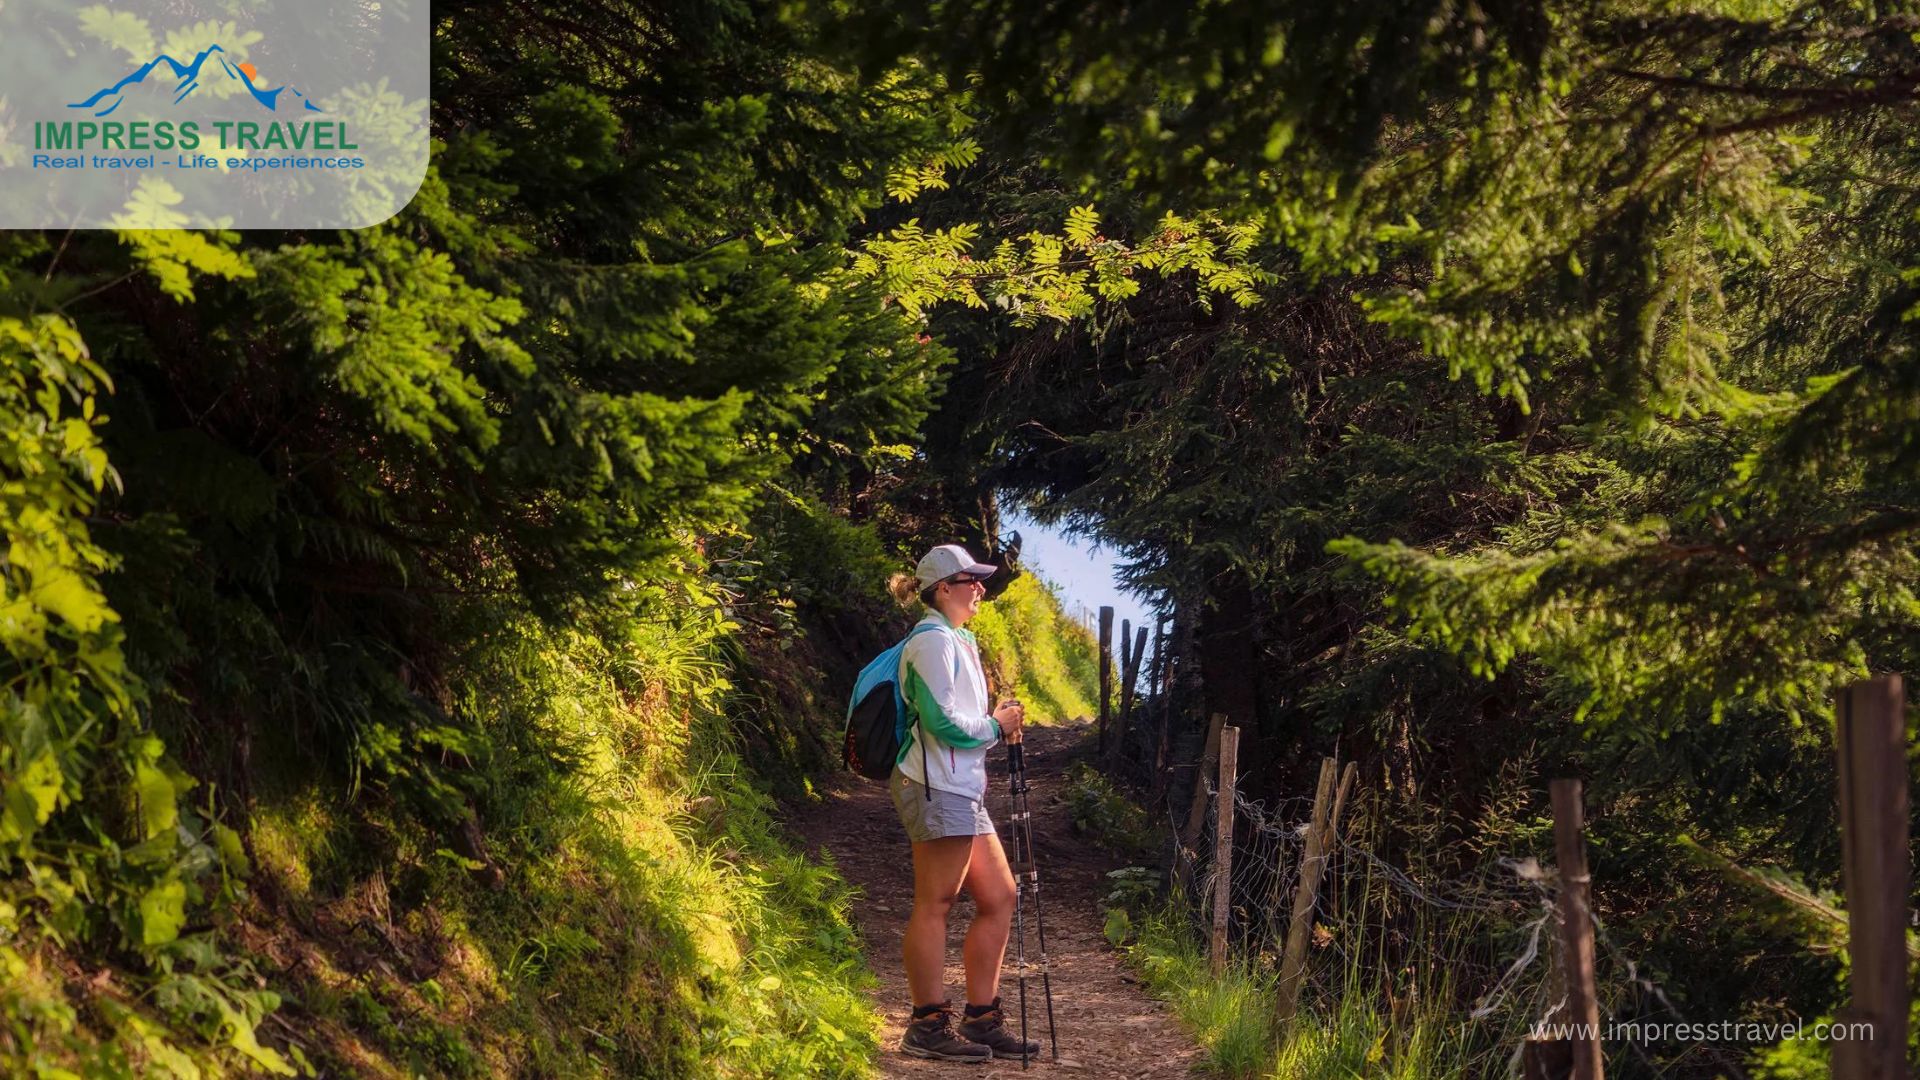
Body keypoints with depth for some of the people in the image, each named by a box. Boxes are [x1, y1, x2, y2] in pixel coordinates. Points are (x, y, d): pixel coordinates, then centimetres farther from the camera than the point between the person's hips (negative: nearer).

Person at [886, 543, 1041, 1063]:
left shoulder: (958, 640, 22)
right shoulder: (933, 640, -9)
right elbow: (942, 722, -17)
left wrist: (999, 723, 7)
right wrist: (996, 726, -4)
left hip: (962, 790, 11)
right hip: (937, 787, -11)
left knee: (998, 897, 9)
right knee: (935, 902, -7)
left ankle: (981, 1019, 14)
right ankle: (928, 1025, -3)